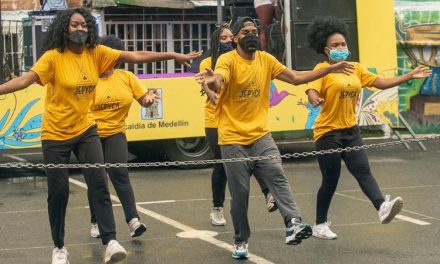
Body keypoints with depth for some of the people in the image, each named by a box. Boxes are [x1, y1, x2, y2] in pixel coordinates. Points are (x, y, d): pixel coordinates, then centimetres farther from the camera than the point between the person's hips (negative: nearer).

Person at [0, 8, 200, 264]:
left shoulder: (96, 53, -4)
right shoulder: (53, 57, -14)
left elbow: (136, 56, -4)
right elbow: (26, 79, -25)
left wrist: (175, 56, -5)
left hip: (85, 130, 3)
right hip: (56, 134, -3)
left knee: (99, 182, -12)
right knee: (58, 191, 5)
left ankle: (111, 241, -12)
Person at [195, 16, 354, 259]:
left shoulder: (265, 59, 7)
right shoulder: (227, 60, -10)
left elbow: (295, 77, 14)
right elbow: (219, 81, -31)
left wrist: (330, 69, 10)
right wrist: (212, 81, -57)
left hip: (261, 136, 4)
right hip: (233, 139, -4)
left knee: (278, 178, -17)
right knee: (240, 193, 2)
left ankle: (293, 225, -30)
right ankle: (241, 241, 18)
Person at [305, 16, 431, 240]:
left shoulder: (356, 68, 10)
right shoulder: (322, 69, -9)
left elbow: (382, 83, 12)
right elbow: (312, 90, -22)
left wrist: (410, 76, 7)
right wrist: (315, 99, -47)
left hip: (351, 131, 5)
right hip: (327, 132, -5)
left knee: (363, 170, -13)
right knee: (331, 180, 2)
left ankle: (382, 207, -31)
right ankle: (320, 225, 17)